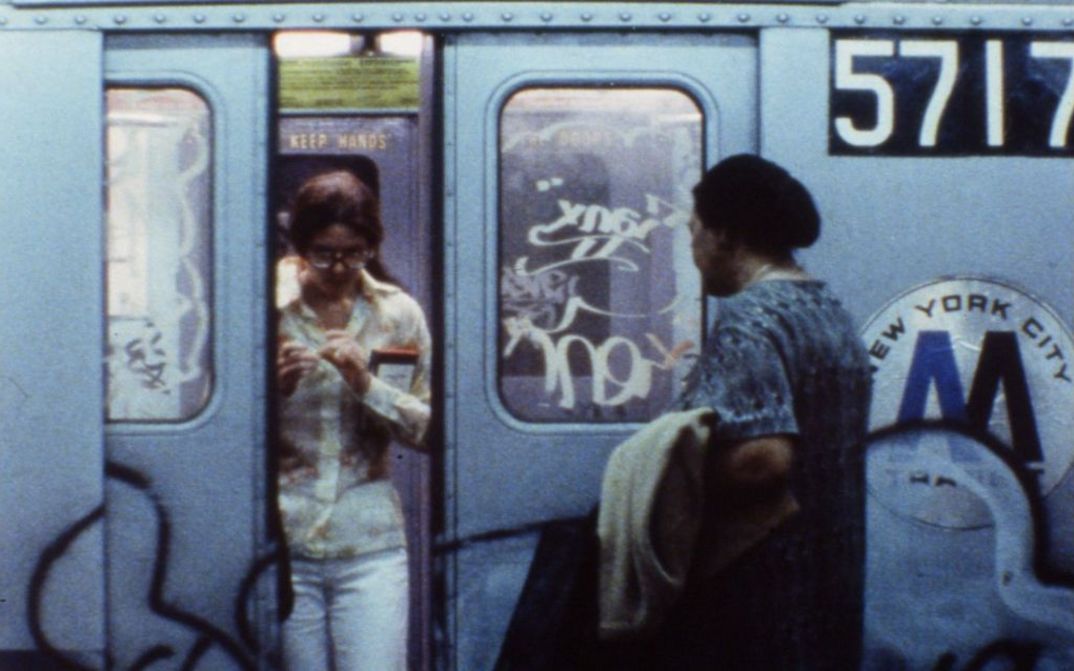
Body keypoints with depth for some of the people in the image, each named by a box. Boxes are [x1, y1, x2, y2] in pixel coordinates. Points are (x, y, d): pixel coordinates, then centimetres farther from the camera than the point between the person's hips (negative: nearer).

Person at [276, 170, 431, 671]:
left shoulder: (398, 314, 3)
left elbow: (431, 429, 1)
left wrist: (367, 385, -14)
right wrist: (274, 388, -18)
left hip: (370, 546, 0)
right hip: (282, 542, 0)